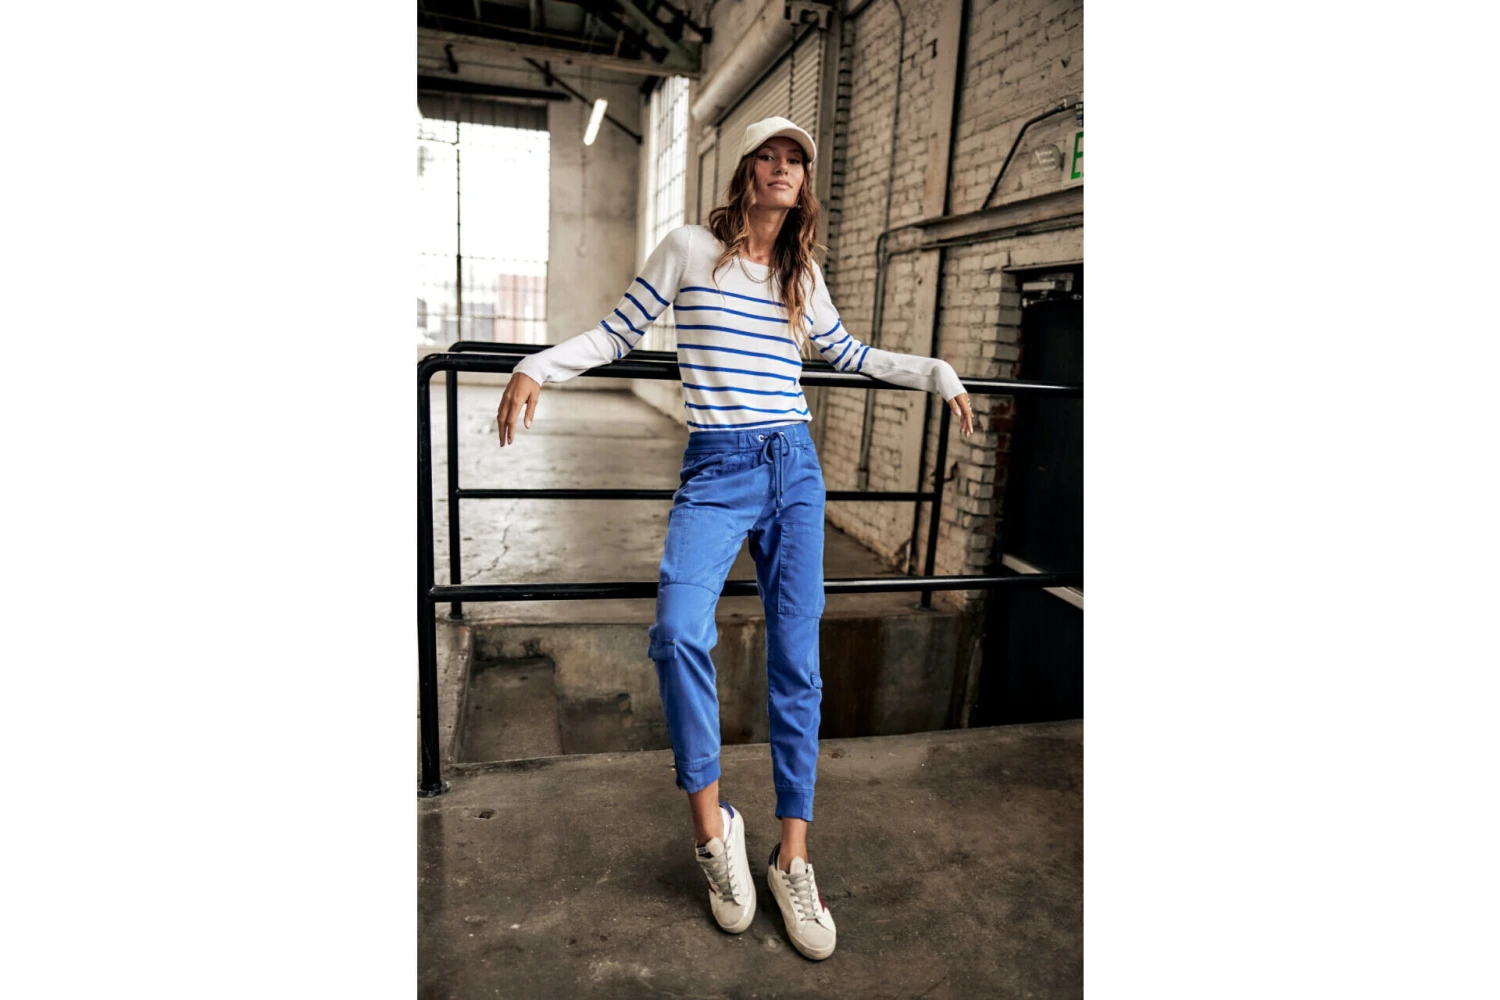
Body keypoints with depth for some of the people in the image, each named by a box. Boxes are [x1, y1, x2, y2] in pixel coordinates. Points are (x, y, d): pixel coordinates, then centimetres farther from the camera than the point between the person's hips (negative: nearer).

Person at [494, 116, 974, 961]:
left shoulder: (803, 273, 14)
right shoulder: (689, 250, 4)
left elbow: (848, 353, 29)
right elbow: (618, 334, 8)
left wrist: (937, 373, 27)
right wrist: (538, 367, -6)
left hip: (796, 469, 4)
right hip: (716, 471, -3)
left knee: (798, 664, 1)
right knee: (680, 632, -26)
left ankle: (793, 860, 15)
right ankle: (714, 827, -2)